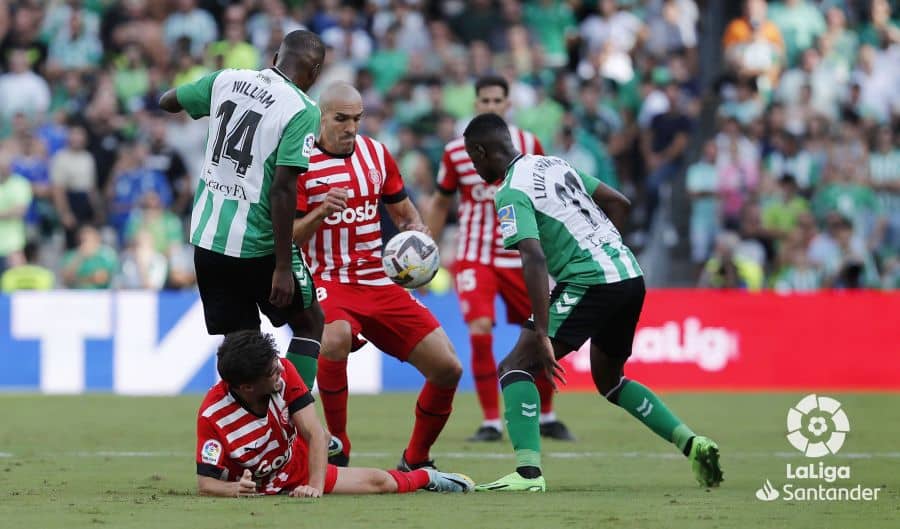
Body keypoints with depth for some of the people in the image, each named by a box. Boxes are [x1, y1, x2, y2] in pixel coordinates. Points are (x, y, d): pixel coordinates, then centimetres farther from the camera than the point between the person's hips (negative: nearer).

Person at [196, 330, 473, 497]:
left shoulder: (283, 372, -23)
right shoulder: (212, 414, -34)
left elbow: (315, 434, -24)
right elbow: (205, 483, -31)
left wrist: (315, 486, -38)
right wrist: (234, 490, -53)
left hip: (300, 469, 4)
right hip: (258, 487, -4)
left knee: (381, 481, 4)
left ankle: (426, 477, 46)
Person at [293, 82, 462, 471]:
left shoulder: (375, 154, 8)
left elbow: (403, 210, 21)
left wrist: (415, 229, -2)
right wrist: (321, 211, -26)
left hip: (380, 283, 5)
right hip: (327, 280, -5)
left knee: (447, 368, -4)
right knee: (336, 337, -39)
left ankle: (416, 460, 17)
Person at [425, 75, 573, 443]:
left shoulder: (528, 145, 0)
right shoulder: (456, 152, 0)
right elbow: (440, 204, 12)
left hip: (519, 257, 1)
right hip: (474, 257, -1)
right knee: (480, 332, -18)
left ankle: (546, 417, 24)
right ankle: (491, 422, -7)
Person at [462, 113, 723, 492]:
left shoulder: (512, 193, -8)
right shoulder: (554, 165, 17)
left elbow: (534, 258, -21)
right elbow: (619, 203, 22)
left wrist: (542, 335, -25)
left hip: (589, 284, -9)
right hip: (630, 276, 9)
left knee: (515, 368, -5)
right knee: (609, 380, 27)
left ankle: (528, 472, -18)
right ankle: (692, 444, 16)